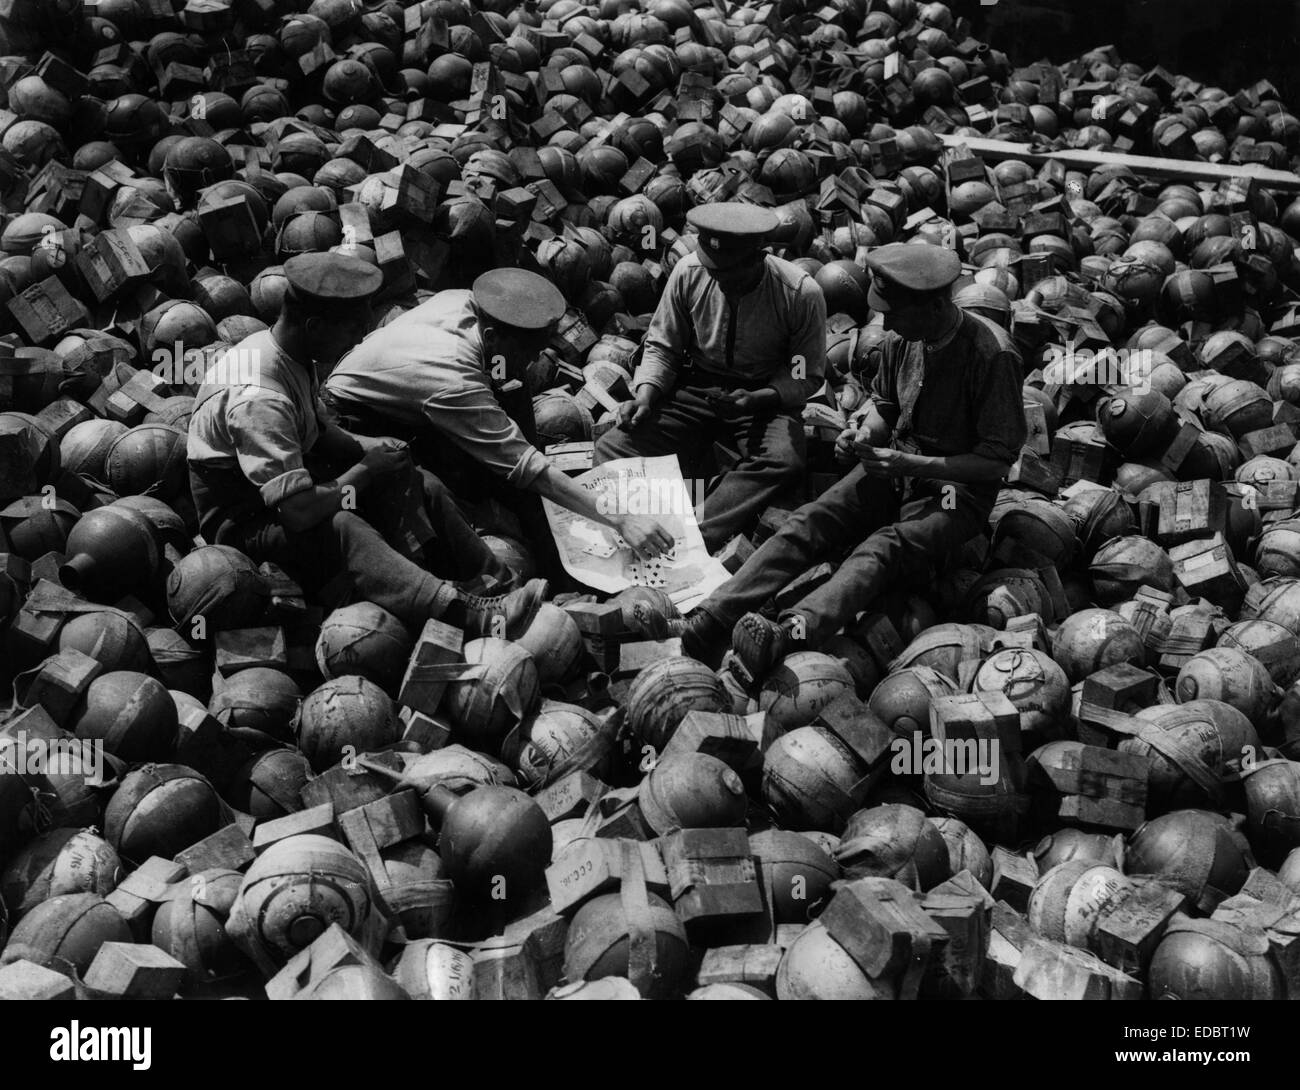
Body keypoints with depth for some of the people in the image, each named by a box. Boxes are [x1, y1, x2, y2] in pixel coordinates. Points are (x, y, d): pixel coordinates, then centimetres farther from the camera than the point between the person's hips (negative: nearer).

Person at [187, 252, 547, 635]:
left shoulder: (275, 346, -2)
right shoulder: (259, 400, -32)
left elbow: (318, 432, 14)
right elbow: (298, 513, -37)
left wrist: (362, 447, -7)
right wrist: (364, 471, -21)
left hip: (288, 489, 10)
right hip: (246, 526, -10)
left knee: (422, 488, -2)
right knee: (340, 529, -39)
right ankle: (477, 616, -52)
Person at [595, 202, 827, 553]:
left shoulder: (801, 293, -14)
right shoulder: (688, 272, -8)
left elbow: (806, 377, -5)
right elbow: (661, 347, 4)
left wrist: (756, 400, -23)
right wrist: (645, 395, -15)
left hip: (767, 396, -2)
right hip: (694, 389, 2)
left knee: (783, 462, -37)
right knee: (612, 448, -22)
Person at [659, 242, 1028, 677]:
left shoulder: (992, 355, -19)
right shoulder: (901, 337, 0)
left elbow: (999, 459, -17)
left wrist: (911, 465, -23)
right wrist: (865, 431, -5)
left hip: (959, 487, -6)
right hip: (895, 466, 6)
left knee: (882, 547, -34)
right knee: (809, 522, -19)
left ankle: (789, 635, -58)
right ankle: (707, 622, -34)